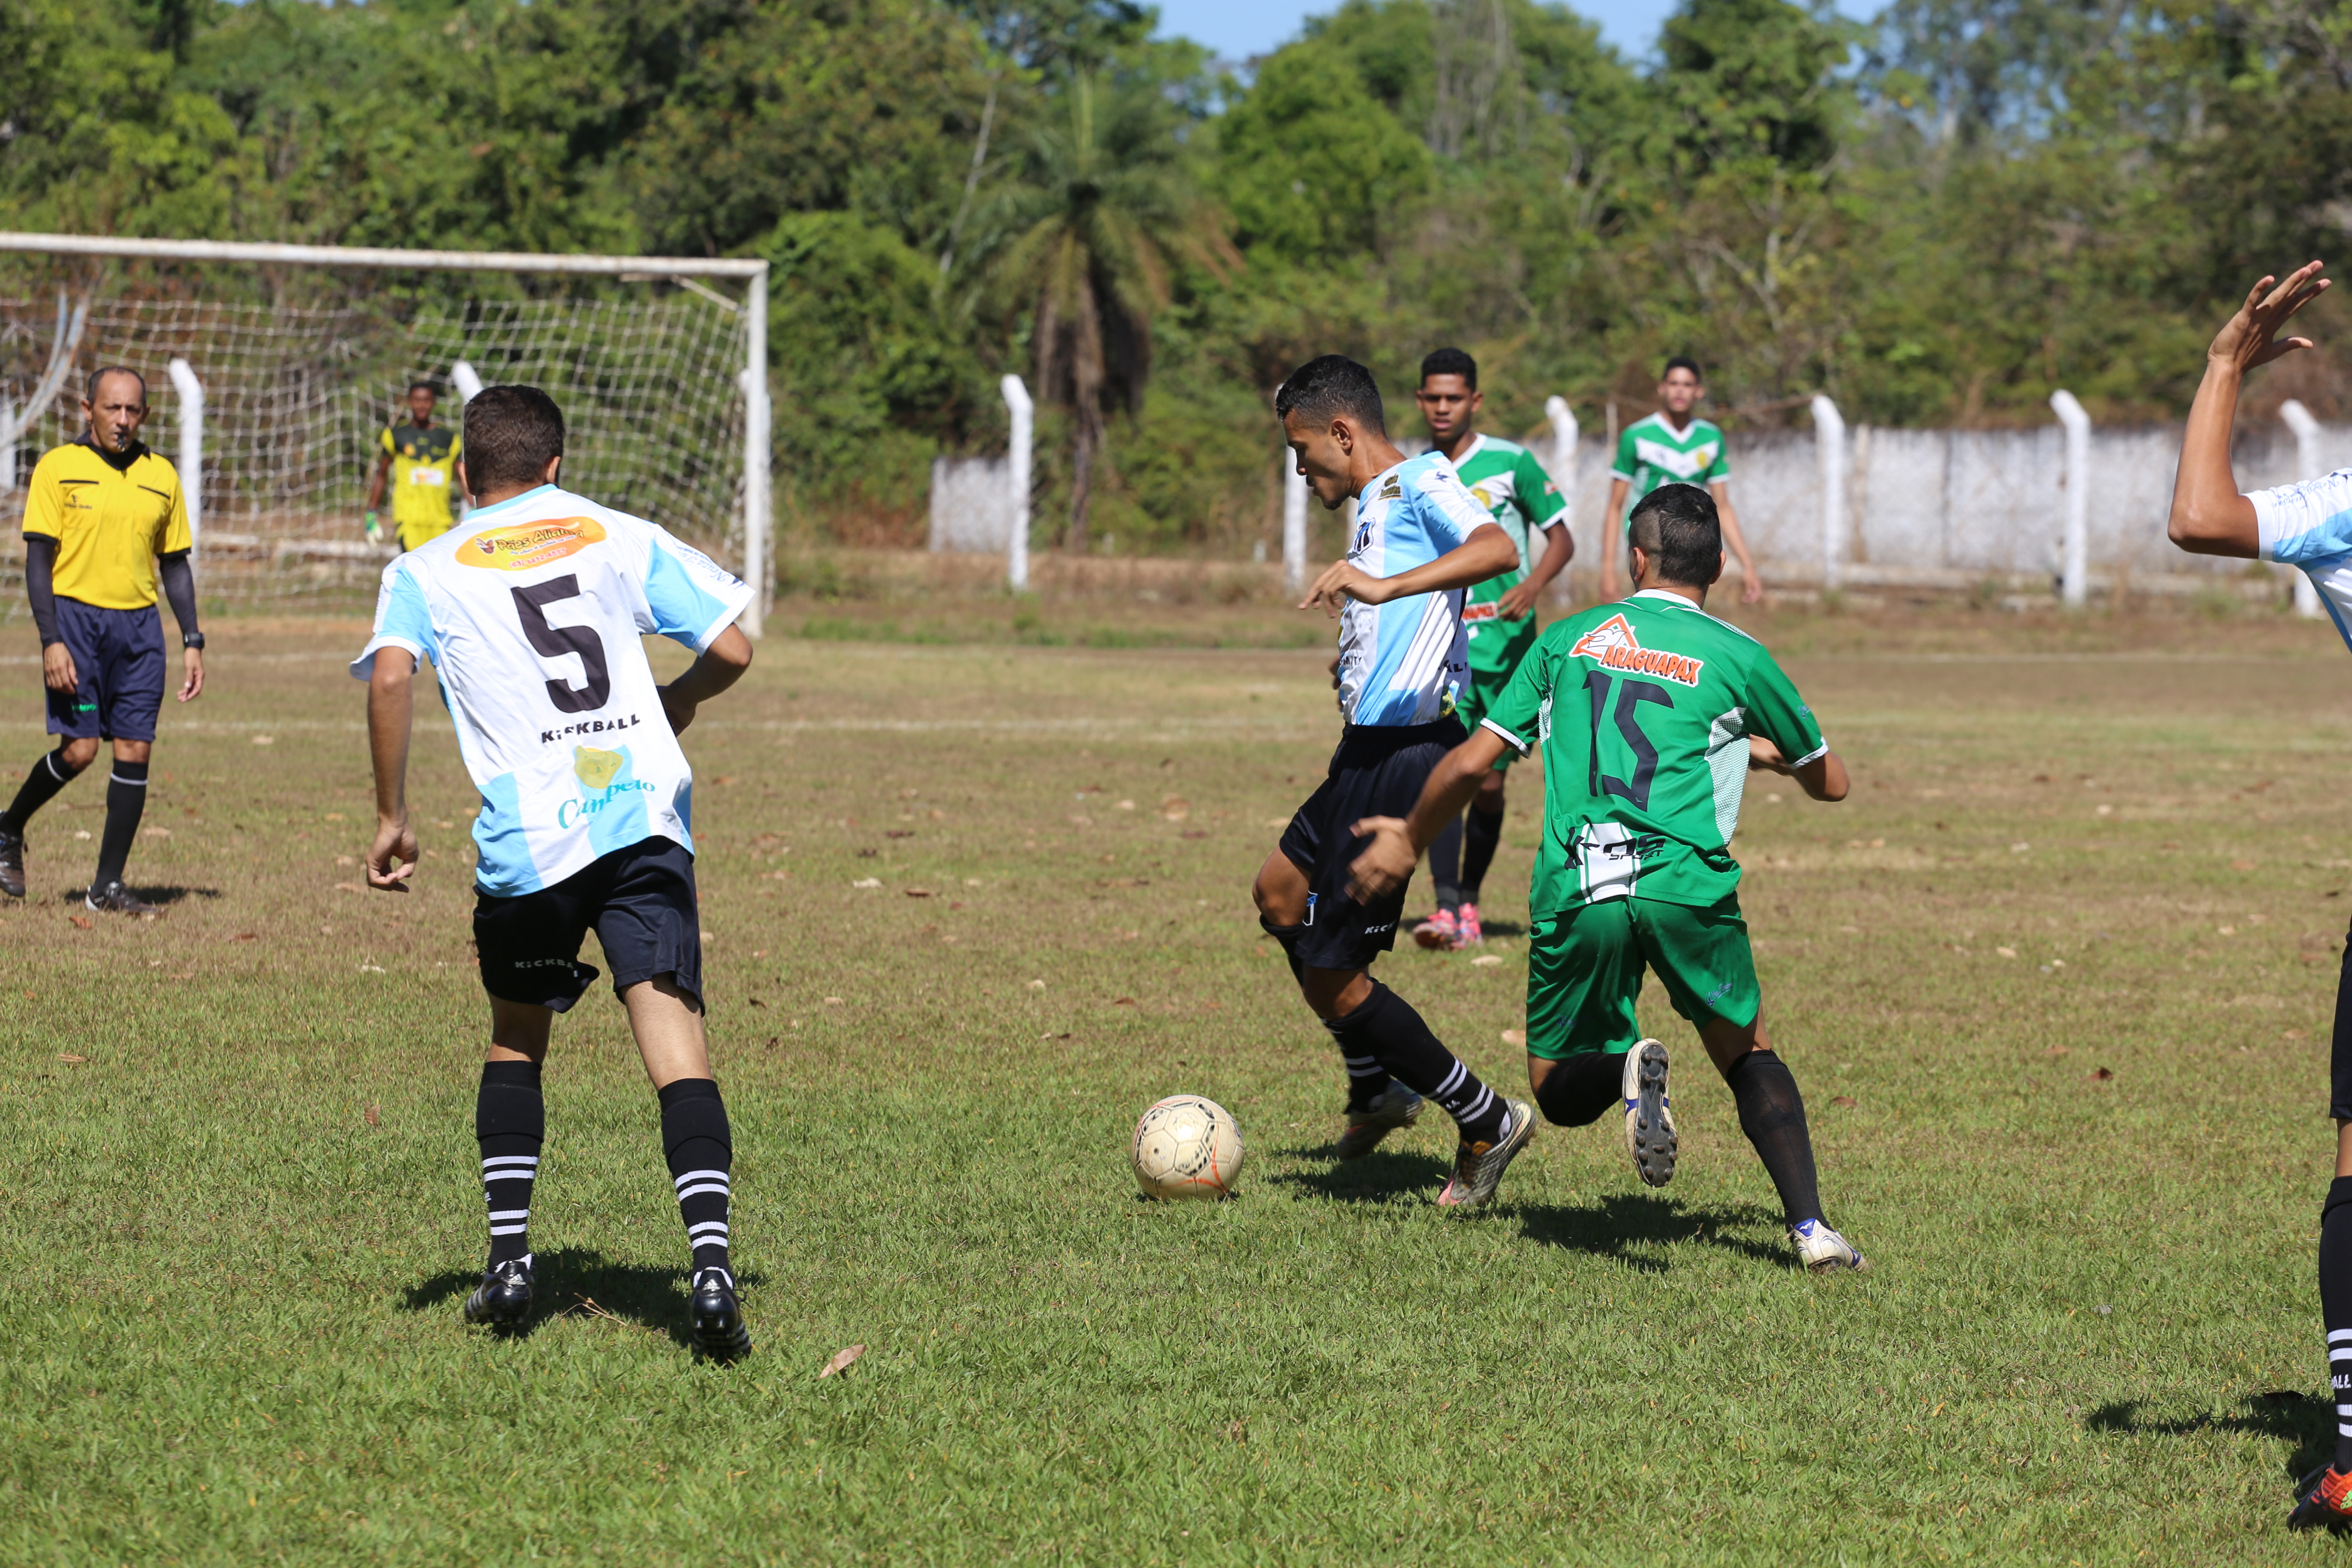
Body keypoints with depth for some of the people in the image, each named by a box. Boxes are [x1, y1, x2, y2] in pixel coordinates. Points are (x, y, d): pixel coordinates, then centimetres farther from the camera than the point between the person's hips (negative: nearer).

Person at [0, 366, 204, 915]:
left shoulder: (161, 476, 11)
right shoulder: (58, 468, -1)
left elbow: (175, 565, 16)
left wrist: (192, 643, 9)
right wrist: (51, 640, -13)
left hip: (140, 623, 4)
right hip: (76, 616, -4)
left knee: (135, 751, -3)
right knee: (80, 749, -11)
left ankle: (108, 886, 4)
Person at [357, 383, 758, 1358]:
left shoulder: (425, 572, 12)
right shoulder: (622, 538, 16)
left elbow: (390, 677, -8)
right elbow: (732, 651, 11)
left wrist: (392, 819, -1)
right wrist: (678, 703, 32)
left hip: (526, 838, 0)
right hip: (645, 818, 0)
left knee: (516, 1037, 22)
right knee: (674, 1042, -8)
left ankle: (509, 1261, 18)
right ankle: (710, 1260, -25)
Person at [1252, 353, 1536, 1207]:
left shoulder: (1423, 483, -14)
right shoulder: (1377, 504, 15)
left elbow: (1498, 550, -35)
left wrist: (1384, 588, -43)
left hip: (1405, 752, -11)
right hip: (1369, 746, 11)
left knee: (1331, 973, -6)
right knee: (1280, 893, 27)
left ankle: (1487, 1122, 4)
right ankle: (1377, 1090, 37)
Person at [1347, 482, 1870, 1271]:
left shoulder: (1569, 639, 16)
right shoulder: (1738, 657, 11)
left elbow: (1472, 762, 14)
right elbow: (1830, 783, 24)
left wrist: (1410, 841, 30)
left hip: (1574, 893, 1)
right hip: (1687, 882, 0)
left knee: (1561, 1092, 16)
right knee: (1750, 1058, 19)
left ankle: (1627, 1072, -19)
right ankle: (1811, 1227, 0)